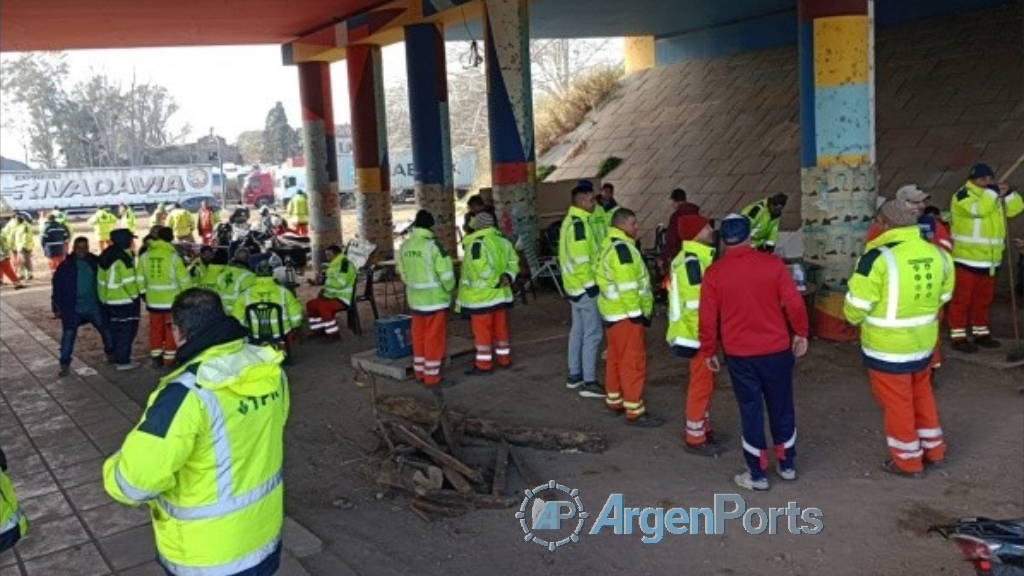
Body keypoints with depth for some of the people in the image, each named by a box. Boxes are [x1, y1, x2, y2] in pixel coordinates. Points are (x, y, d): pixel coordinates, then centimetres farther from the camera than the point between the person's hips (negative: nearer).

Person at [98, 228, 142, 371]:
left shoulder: (106, 255, 7)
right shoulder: (124, 258, -22)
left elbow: (101, 279, 14)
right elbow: (129, 281, -22)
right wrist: (136, 295, -8)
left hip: (108, 300, 9)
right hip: (124, 301, -9)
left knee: (115, 330, 18)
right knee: (126, 331, 0)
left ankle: (117, 357, 29)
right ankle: (123, 361, 3)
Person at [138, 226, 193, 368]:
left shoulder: (145, 256, 1)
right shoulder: (173, 256, -13)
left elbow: (140, 278, 7)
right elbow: (184, 279, -9)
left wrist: (143, 293, 20)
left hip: (153, 301, 4)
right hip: (172, 300, -4)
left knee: (156, 330, 14)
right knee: (171, 330, 6)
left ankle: (156, 357, 20)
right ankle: (170, 359, 9)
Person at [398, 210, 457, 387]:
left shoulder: (404, 247, 5)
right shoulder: (433, 245, -16)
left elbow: (403, 273, 12)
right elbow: (446, 274, -16)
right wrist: (449, 289, 2)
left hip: (414, 299, 7)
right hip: (435, 299, -7)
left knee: (419, 336, 16)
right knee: (434, 338, 0)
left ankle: (420, 373, 24)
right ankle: (432, 377, 5)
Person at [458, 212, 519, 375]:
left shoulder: (476, 244, -18)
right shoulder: (503, 242, 8)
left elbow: (483, 270, -26)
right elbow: (513, 262, 9)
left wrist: (497, 282, -14)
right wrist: (507, 277, -4)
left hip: (481, 296, -8)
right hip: (501, 294, 8)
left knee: (482, 331, 0)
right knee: (500, 328, 17)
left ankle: (484, 365, 4)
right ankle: (504, 359, 25)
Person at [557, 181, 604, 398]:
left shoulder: (570, 221, 13)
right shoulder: (579, 223, -18)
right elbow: (581, 259, -24)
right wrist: (590, 283, -18)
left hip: (575, 285, 11)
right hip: (586, 287, -11)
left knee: (578, 331, 17)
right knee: (592, 334, -6)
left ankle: (574, 376, 25)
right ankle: (589, 383, -3)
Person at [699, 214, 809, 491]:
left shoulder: (714, 273, -7)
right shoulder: (773, 263, -7)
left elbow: (707, 318, -4)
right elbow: (794, 304, -7)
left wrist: (708, 351, 8)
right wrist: (801, 333, 9)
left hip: (739, 354, -1)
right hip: (777, 349, 1)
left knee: (751, 410, 9)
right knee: (781, 407, 17)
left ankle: (758, 475, 16)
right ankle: (787, 465, 31)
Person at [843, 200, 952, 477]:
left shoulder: (879, 257, -22)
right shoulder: (937, 254, -2)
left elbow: (856, 306, -18)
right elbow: (943, 296, 11)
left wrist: (855, 319, 4)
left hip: (887, 347, -6)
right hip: (923, 341, 6)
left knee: (897, 402, 10)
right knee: (921, 393, 25)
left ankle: (908, 460, 24)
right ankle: (933, 449, 39)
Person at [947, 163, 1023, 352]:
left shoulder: (996, 196, 16)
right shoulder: (963, 195, -10)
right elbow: (979, 209, -27)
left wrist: (1007, 192, -6)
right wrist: (992, 190, -20)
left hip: (989, 259, 8)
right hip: (967, 259, -8)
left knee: (984, 298, 16)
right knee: (962, 298, -4)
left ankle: (981, 333, 27)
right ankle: (958, 336, 0)